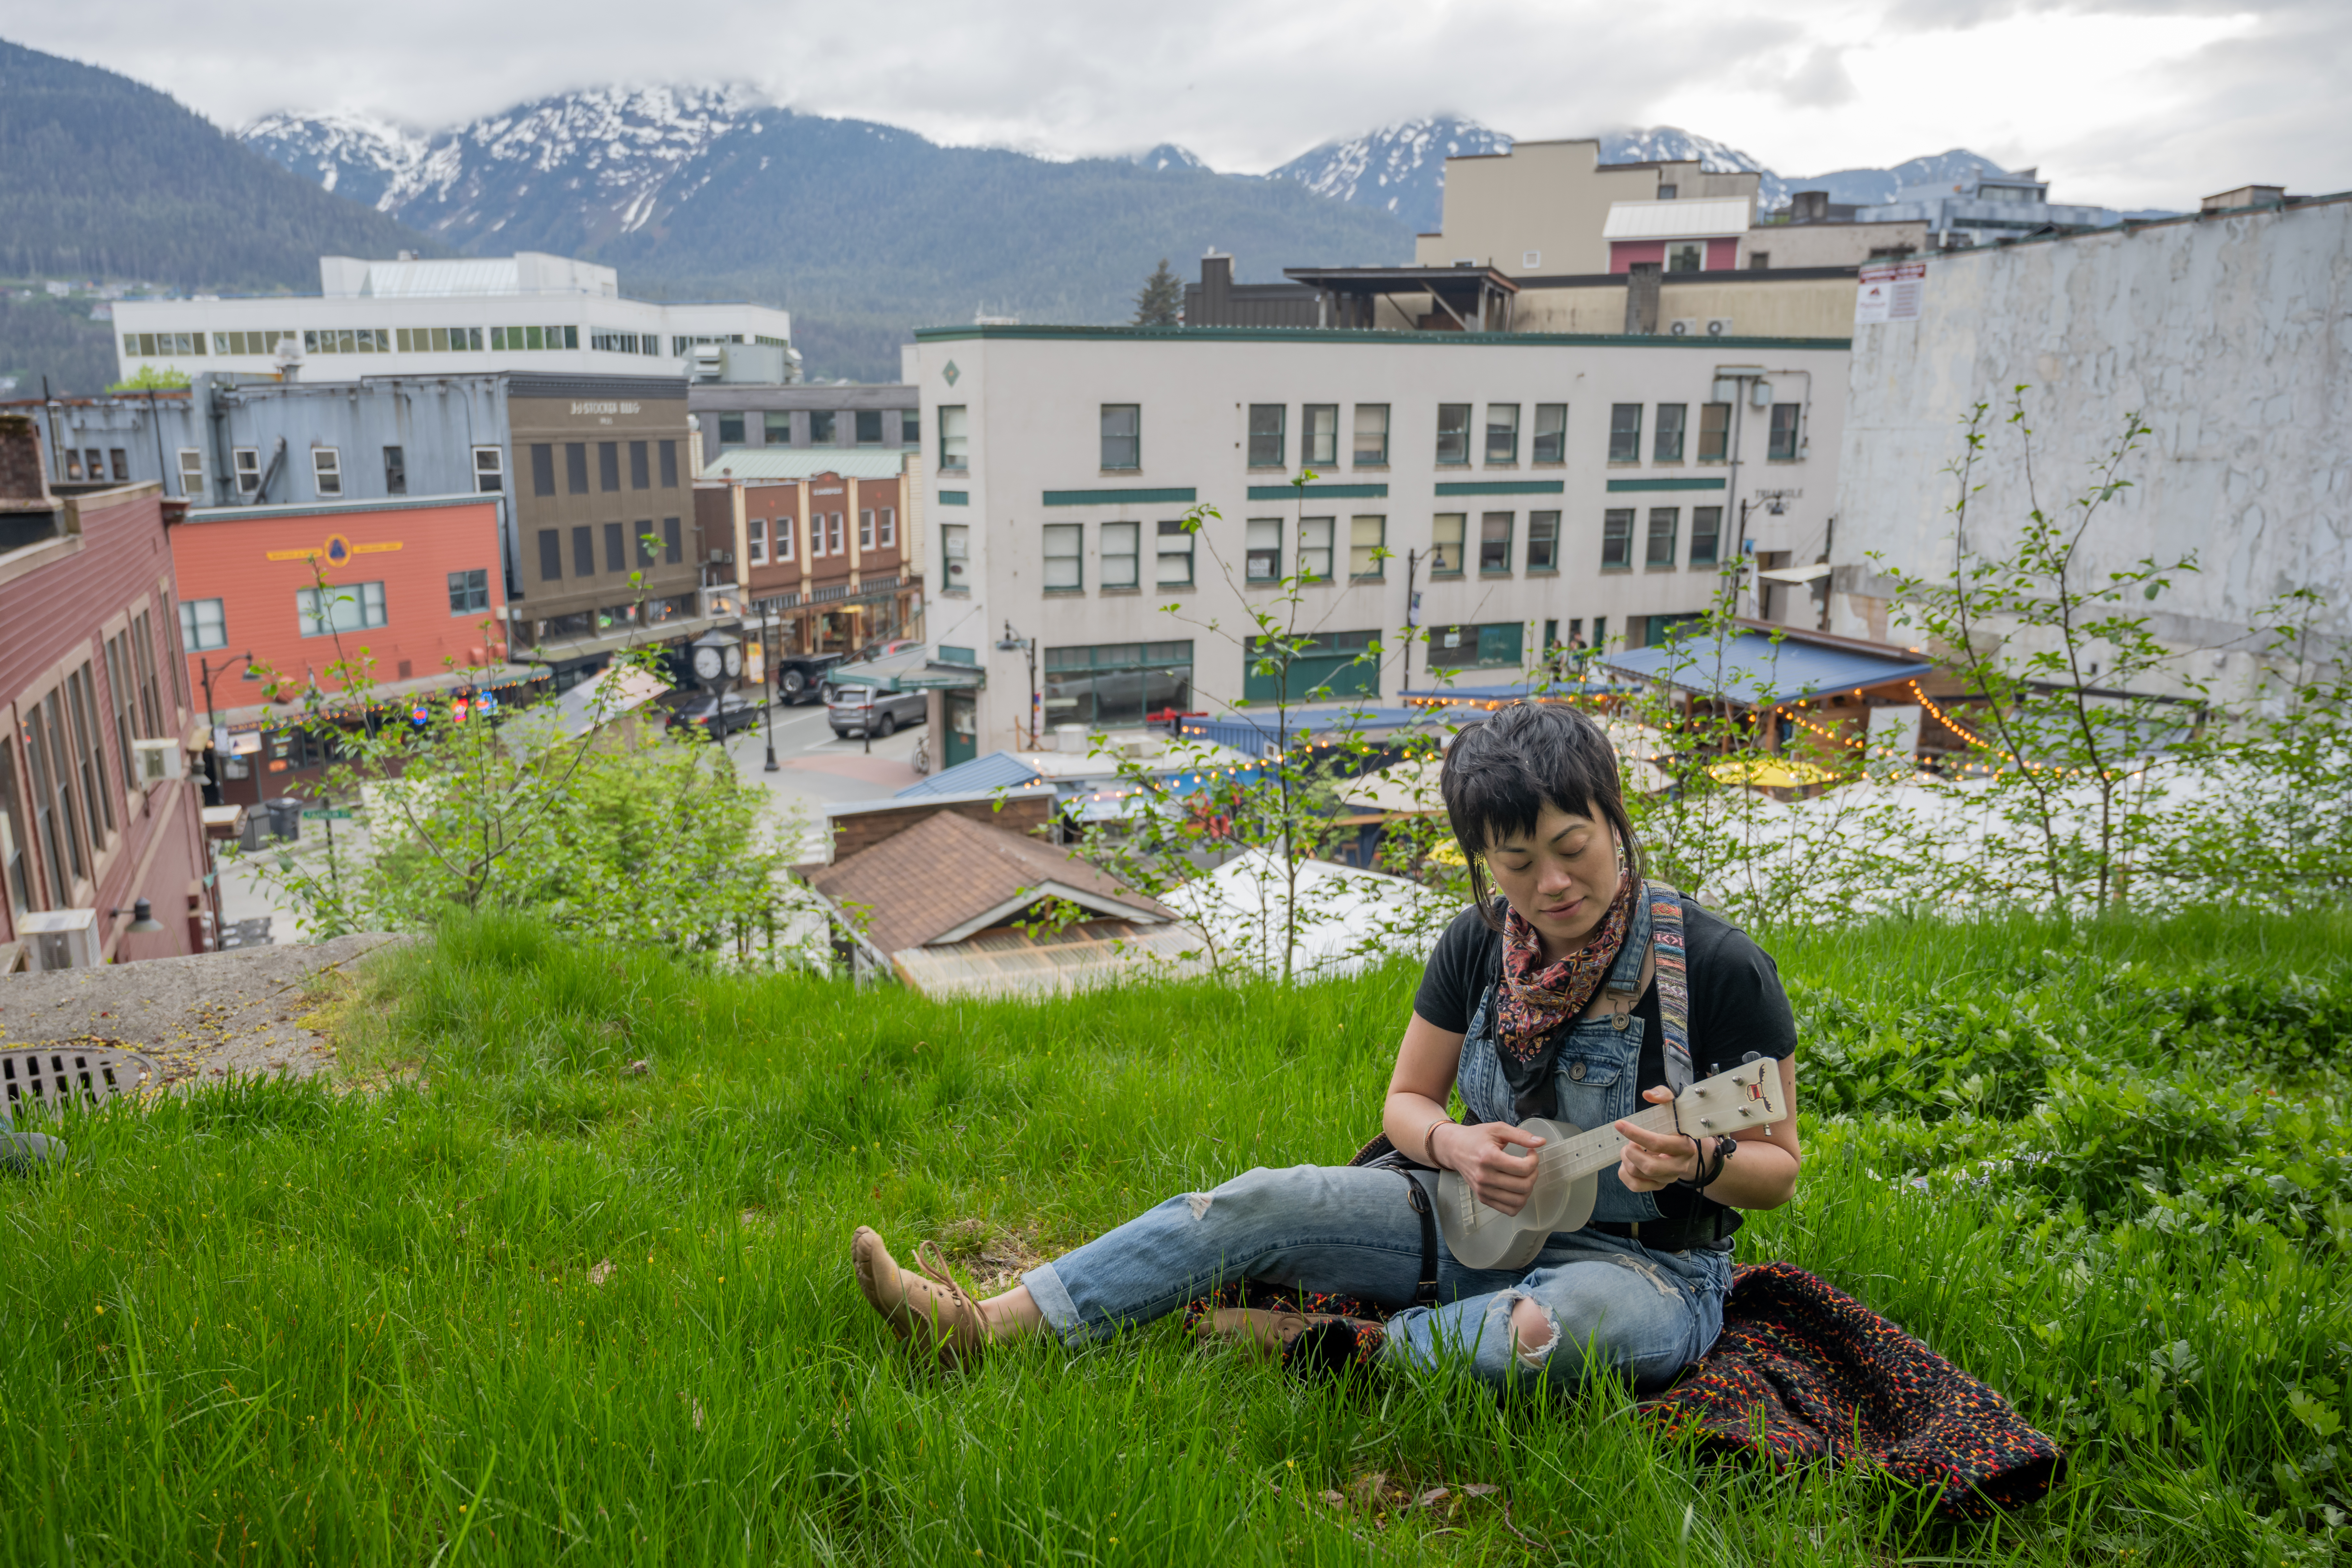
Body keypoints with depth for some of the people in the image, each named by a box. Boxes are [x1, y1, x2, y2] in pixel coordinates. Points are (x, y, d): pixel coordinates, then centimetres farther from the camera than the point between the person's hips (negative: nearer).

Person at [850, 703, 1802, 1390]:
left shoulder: (1717, 968, -17)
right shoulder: (1480, 944, -3)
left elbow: (1777, 1170, -7)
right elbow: (1407, 1098, 8)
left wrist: (1699, 1163, -30)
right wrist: (1455, 1146, -16)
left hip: (1646, 1263, -4)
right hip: (1488, 1215, 4)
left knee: (1562, 1326, -42)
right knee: (1260, 1204, -14)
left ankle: (1348, 1348, -16)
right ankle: (985, 1328, -14)